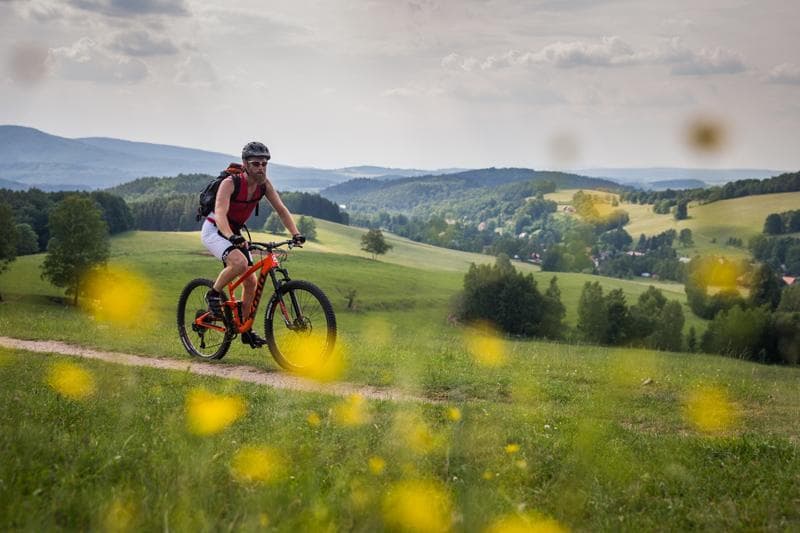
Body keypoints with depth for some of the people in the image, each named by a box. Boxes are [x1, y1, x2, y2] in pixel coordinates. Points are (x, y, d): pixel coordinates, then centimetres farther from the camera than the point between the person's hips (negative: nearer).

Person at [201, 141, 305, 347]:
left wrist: (295, 234, -22)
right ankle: (214, 294, -10)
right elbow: (220, 213, -38)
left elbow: (281, 209, -8)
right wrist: (231, 236, -56)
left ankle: (246, 331, 15)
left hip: (234, 233, 7)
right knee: (239, 262, -34)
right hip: (213, 230, -7)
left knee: (251, 282, 2)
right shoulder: (230, 183, -26)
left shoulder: (264, 184, -8)